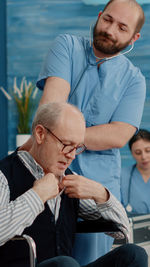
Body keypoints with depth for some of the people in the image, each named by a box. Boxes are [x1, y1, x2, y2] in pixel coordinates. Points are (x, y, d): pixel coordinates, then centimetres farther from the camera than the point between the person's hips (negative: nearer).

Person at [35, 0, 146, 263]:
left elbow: (117, 136, -8)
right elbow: (53, 98, -12)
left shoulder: (133, 80, 6)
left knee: (88, 258, 1)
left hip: (99, 180, 1)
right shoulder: (67, 46, 5)